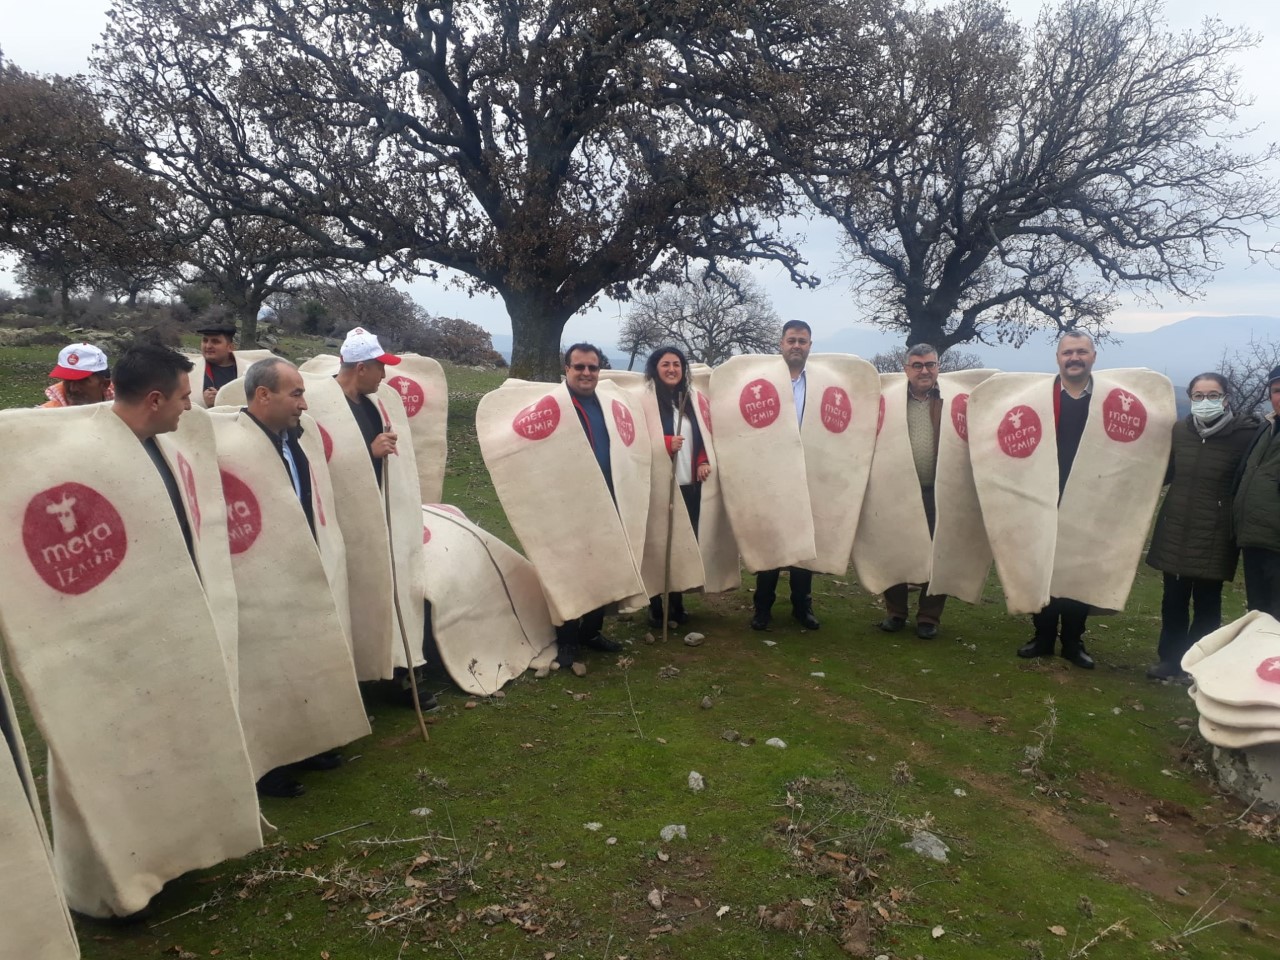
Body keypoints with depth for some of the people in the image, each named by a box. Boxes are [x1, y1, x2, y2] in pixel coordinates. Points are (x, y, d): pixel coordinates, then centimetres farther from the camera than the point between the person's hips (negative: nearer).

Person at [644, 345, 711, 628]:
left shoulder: (691, 400, 14)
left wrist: (704, 461, 2)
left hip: (690, 484, 6)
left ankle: (677, 603, 21)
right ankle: (656, 607, 11)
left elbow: (704, 436, 18)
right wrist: (666, 443, -24)